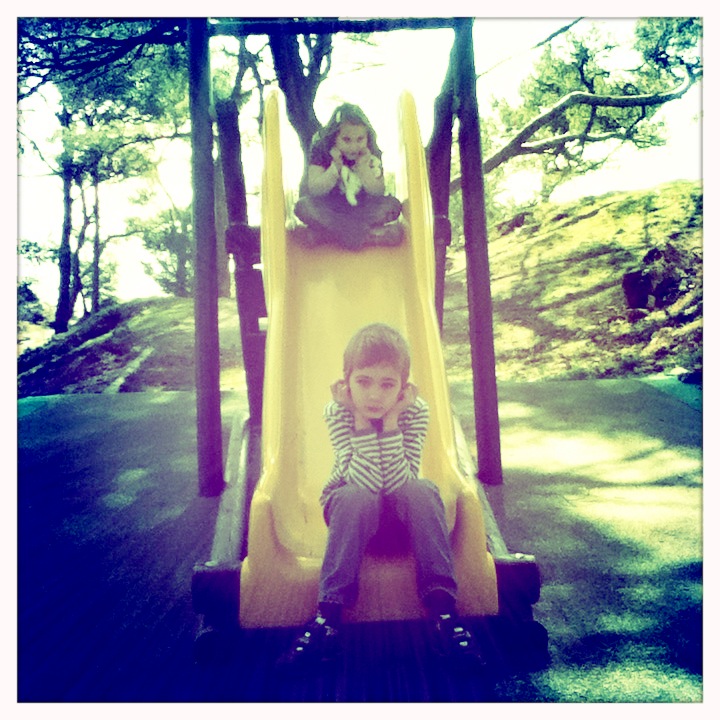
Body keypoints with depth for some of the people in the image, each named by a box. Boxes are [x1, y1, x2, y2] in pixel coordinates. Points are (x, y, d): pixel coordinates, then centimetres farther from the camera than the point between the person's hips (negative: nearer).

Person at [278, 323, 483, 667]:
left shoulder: (415, 411, -20)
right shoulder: (337, 412, -22)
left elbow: (399, 483, -28)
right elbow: (365, 484, -31)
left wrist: (390, 424, -34)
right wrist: (362, 424, -36)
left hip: (401, 510, 1)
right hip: (349, 507, -1)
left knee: (423, 491, -31)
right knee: (357, 498, -35)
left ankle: (442, 607, -28)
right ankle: (329, 612, -31)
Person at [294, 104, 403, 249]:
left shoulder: (371, 156, -7)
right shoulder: (321, 151, -12)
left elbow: (378, 192, -12)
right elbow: (314, 190, -17)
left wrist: (363, 166, -25)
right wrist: (336, 167, -28)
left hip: (360, 211, 2)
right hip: (328, 211, -1)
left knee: (393, 204, -21)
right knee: (303, 206, -31)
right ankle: (368, 236, -36)